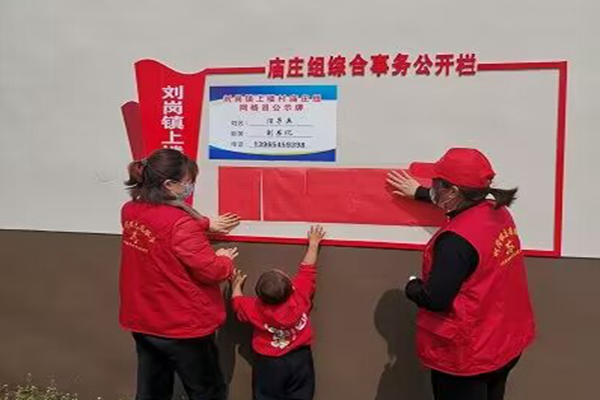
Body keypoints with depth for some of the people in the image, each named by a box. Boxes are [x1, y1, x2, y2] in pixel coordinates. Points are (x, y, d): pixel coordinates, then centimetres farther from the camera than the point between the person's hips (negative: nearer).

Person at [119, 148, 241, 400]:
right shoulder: (180, 225, -27)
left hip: (142, 322, 8)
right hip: (182, 327, -7)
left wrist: (206, 224, 9)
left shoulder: (130, 211, -2)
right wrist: (225, 259, -2)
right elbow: (211, 271, -22)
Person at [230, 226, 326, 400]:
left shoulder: (255, 308, -20)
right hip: (299, 359, 1)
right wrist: (313, 244, 5)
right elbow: (307, 269, -8)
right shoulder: (300, 293, -22)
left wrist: (236, 285, 21)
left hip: (269, 364, -1)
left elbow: (238, 303, 2)